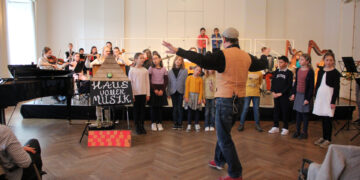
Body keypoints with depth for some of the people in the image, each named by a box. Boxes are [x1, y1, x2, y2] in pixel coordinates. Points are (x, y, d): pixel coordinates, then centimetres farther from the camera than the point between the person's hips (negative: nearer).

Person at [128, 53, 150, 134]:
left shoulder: (145, 70, 4)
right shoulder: (132, 70, -3)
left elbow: (147, 82, 6)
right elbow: (130, 83, -2)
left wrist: (148, 94, 3)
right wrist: (131, 94, -6)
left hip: (143, 93, 2)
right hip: (135, 93, -2)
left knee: (142, 110, 7)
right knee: (136, 110, 5)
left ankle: (142, 126, 18)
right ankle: (137, 126, 16)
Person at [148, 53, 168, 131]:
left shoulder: (164, 69, 6)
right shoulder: (151, 68, 1)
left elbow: (166, 81, 3)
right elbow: (149, 80, -4)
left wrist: (162, 90, -10)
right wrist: (154, 89, -13)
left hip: (161, 89, 2)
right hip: (153, 89, -1)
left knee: (160, 107, 3)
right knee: (153, 107, 1)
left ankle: (159, 123, 11)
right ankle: (153, 123, 10)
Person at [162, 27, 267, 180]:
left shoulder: (223, 55, -14)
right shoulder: (247, 57, 6)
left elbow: (202, 60, -28)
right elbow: (263, 65, 22)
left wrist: (178, 51, -26)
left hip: (225, 100, -7)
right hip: (239, 100, 8)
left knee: (224, 138, 2)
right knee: (223, 131, 24)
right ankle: (219, 161, 39)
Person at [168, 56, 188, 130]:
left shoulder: (185, 71, -1)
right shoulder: (170, 71, 6)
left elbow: (186, 82, -2)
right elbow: (169, 82, 9)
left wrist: (185, 93, -5)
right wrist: (168, 93, 5)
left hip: (181, 92, -2)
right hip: (173, 92, 2)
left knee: (179, 108, 0)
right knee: (174, 108, 6)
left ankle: (180, 124, 9)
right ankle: (175, 123, 13)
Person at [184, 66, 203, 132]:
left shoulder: (200, 79, 2)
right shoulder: (189, 77, 1)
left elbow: (201, 89, 1)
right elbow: (187, 88, -1)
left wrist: (200, 98, -6)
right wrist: (186, 96, -7)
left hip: (197, 95, 1)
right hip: (190, 95, -1)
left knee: (197, 111, 6)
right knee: (190, 110, 3)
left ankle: (197, 124, 16)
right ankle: (189, 125, 10)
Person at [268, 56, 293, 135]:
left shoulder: (289, 73, -2)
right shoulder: (276, 71, 10)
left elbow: (289, 85, -7)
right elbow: (273, 82, 9)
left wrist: (281, 93, -12)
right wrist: (273, 92, -4)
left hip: (284, 96, -4)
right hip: (275, 95, 4)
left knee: (285, 111, 1)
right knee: (276, 111, 7)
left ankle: (285, 128, 10)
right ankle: (275, 127, 16)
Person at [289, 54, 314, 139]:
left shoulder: (310, 72, -11)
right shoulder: (298, 70, 8)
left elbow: (311, 86, -11)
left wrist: (308, 98, -14)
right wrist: (293, 93, 11)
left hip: (305, 95, -6)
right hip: (298, 94, 6)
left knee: (305, 113, 3)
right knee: (298, 113, 11)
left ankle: (304, 132, 14)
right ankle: (297, 131, 20)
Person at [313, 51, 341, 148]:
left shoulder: (335, 73, -6)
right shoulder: (321, 71, 10)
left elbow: (337, 88, -8)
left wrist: (333, 101, -12)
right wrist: (316, 97, 12)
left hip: (329, 97, -5)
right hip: (320, 96, 5)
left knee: (328, 119, -1)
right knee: (323, 118, 11)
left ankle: (328, 139, 9)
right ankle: (324, 137, 23)